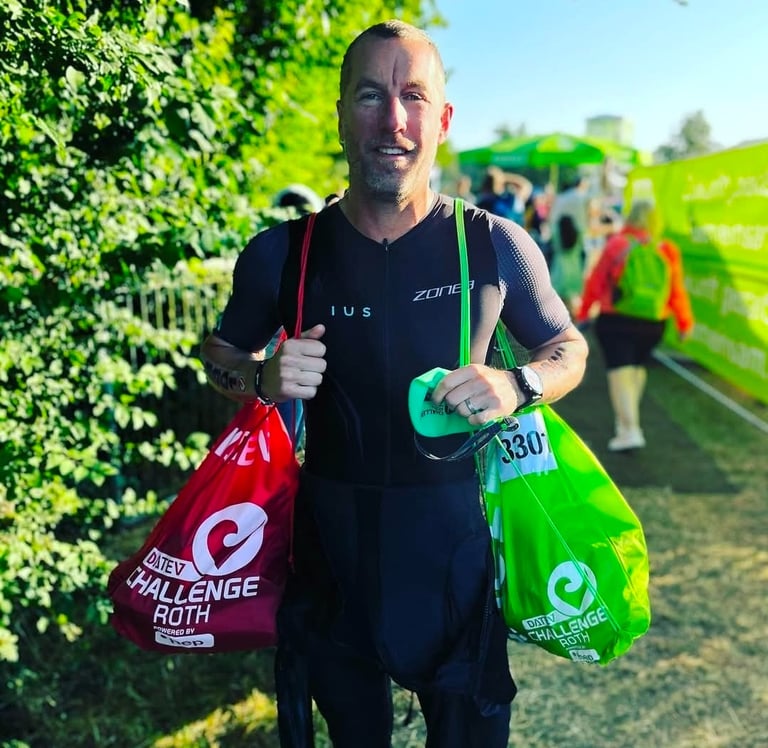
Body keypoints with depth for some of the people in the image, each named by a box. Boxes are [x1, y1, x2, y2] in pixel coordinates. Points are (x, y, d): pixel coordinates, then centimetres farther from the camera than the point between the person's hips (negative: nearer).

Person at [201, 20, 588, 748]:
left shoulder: (495, 245, -8)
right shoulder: (281, 253, -6)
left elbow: (569, 348, 6)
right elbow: (220, 352, 10)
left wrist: (518, 385, -16)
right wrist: (262, 378, -13)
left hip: (458, 535, -1)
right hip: (333, 543, 1)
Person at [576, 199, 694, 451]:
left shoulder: (617, 245, -7)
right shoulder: (667, 251, 0)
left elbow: (596, 281, -2)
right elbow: (677, 291, 1)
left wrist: (584, 311, 10)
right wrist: (684, 323, 12)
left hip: (616, 320, -4)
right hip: (653, 324, 4)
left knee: (620, 372, -4)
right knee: (638, 367, 23)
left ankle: (630, 430, -14)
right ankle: (625, 420, 31)